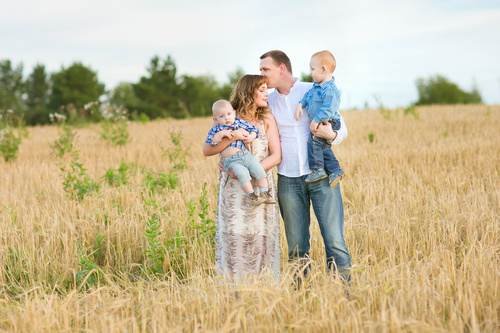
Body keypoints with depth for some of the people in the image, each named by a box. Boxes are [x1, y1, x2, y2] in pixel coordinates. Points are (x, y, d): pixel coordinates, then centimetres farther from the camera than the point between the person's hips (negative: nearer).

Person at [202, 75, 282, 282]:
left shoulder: (267, 119, 8)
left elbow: (276, 156, 0)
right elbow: (206, 150, -4)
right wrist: (232, 137, -18)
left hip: (261, 187, 1)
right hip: (233, 190, -1)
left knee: (261, 239, -2)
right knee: (234, 238, -4)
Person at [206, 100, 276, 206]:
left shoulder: (239, 123, 11)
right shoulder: (216, 130, 8)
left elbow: (253, 128, 15)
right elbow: (210, 142, -6)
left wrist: (252, 136, -6)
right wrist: (221, 134, -15)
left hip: (245, 155, 3)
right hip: (231, 161, -3)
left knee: (259, 170, -14)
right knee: (242, 173, -30)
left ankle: (264, 193, -5)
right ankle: (251, 195, -23)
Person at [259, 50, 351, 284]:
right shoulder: (268, 102, 10)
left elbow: (341, 128, 4)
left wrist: (331, 135, -19)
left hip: (321, 176, -3)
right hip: (289, 180, 3)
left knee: (334, 241, -7)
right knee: (297, 248, 6)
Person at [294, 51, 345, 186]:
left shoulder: (330, 90, -25)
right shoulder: (317, 85, 7)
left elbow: (328, 109, -29)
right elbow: (308, 95, 23)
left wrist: (316, 120, -26)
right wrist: (300, 104, 10)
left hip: (327, 123, -10)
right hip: (318, 123, 10)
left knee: (314, 142, -16)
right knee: (324, 148, 8)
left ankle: (317, 169, -9)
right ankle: (335, 170, 13)